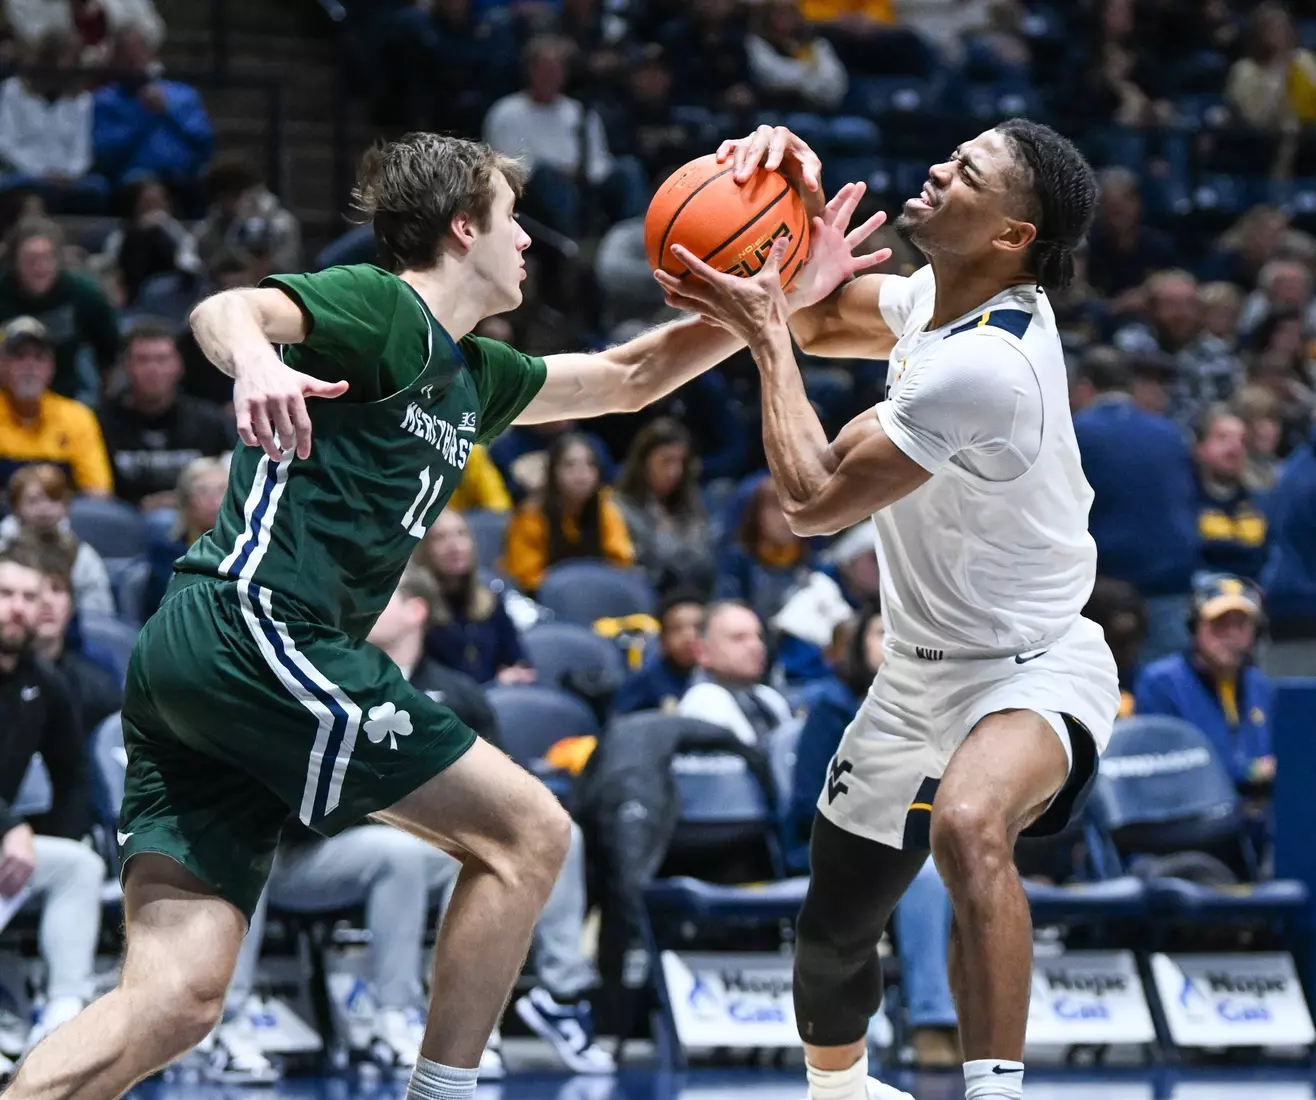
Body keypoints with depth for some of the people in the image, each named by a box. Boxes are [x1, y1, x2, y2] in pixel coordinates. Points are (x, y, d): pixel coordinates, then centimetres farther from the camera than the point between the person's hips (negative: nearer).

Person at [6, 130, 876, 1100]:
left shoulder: (472, 376, 25)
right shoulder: (378, 309, -2)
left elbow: (628, 378, 36)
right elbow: (224, 311, -20)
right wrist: (255, 361, -44)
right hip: (261, 628, -9)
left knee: (176, 1003, -4)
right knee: (529, 831, -1)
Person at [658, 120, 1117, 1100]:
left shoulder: (983, 364, -30)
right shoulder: (938, 299, -4)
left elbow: (814, 501, -23)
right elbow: (822, 320, 16)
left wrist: (768, 336, -14)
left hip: (1034, 669, -9)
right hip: (923, 675, 9)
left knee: (967, 824, -43)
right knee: (831, 933, 19)